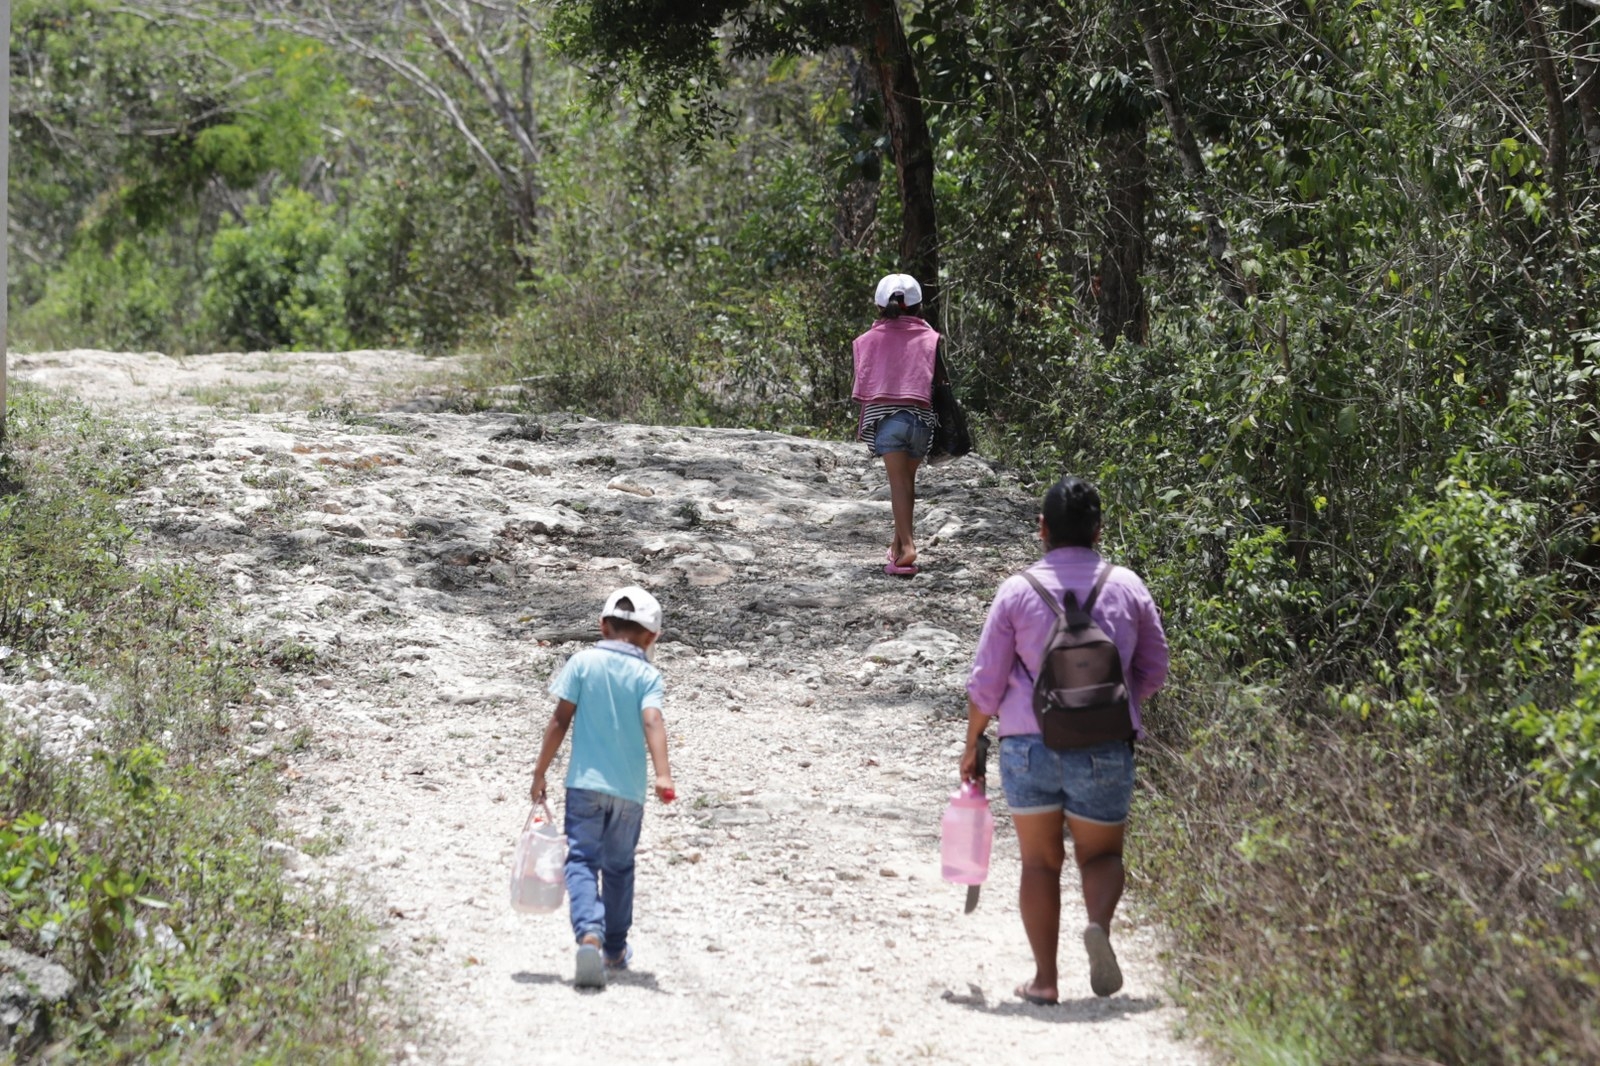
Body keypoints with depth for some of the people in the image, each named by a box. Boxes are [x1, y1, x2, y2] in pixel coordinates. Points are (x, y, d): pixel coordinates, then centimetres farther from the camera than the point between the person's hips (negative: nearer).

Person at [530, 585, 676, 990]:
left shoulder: (583, 662, -1)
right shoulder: (647, 675, -2)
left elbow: (561, 719, -3)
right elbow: (652, 722, -18)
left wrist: (540, 773, 3)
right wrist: (662, 774, -29)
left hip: (585, 782, -1)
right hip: (629, 789, 1)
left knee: (582, 861, -4)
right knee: (619, 867, 18)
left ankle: (589, 934, -29)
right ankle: (615, 949, 28)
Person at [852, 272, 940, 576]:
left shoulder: (871, 339, 6)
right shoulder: (930, 338, 5)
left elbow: (864, 386, 5)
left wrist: (862, 425, 14)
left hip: (885, 414, -1)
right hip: (921, 417, 2)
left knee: (898, 481, -8)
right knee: (908, 480, 18)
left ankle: (906, 546, -23)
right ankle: (899, 540, 29)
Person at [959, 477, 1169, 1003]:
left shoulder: (1017, 591, -5)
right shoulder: (1127, 587, 0)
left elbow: (986, 682, -3)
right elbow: (1153, 672, 8)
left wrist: (972, 746, 11)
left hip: (1028, 744, -1)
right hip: (1105, 750, 1)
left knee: (1040, 861, 12)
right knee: (1101, 855, 15)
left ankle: (1044, 978, 8)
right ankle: (1100, 923, -16)